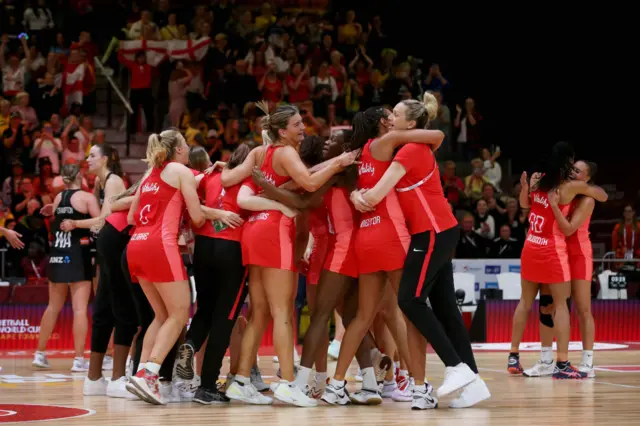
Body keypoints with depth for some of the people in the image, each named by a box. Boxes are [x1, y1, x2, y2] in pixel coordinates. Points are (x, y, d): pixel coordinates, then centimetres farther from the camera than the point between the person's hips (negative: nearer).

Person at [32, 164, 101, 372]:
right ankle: (79, 360, -8)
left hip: (57, 255, 6)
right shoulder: (86, 197, -6)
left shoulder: (58, 198, 10)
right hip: (77, 255, -6)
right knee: (80, 308, -5)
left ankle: (40, 354, 20)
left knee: (53, 306, 16)